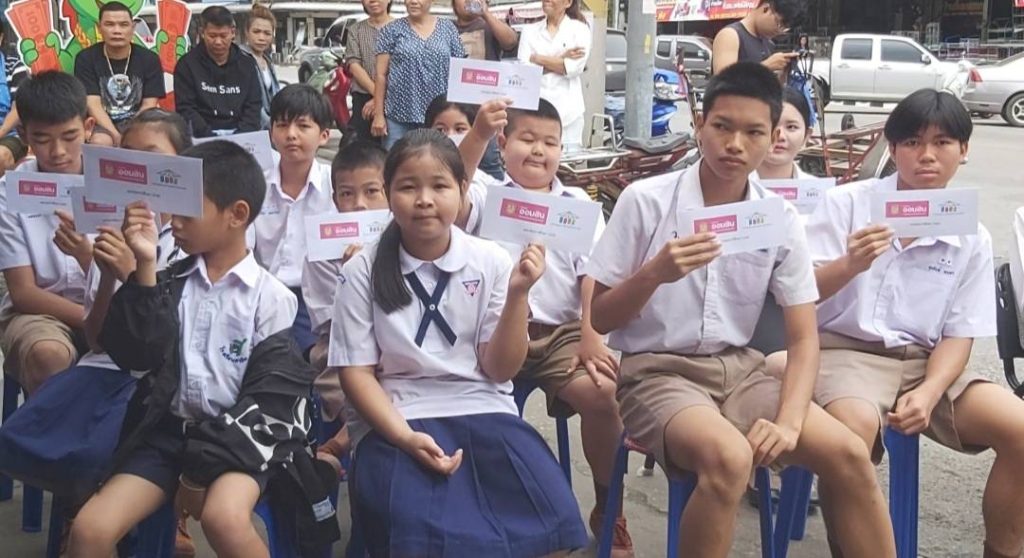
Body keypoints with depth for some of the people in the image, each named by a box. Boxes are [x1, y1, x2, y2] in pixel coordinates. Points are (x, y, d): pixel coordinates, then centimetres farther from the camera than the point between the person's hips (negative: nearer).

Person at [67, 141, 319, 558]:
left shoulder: (269, 296, -3)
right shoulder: (171, 283, 9)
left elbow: (271, 394, -7)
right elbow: (136, 355, -4)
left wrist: (207, 466, -12)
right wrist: (144, 269, -12)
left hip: (236, 437, -4)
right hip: (169, 428, 4)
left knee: (224, 518, -34)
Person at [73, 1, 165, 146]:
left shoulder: (149, 59, 2)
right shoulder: (86, 59, -2)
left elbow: (149, 105, -3)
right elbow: (93, 104, -10)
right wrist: (116, 136, -26)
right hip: (102, 124, -1)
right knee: (100, 142, -36)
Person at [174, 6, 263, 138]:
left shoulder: (246, 66, 11)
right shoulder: (187, 64, 4)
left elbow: (253, 107, 6)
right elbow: (186, 110, -2)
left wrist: (239, 137, -12)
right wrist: (211, 139, -16)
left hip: (239, 134, 2)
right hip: (203, 137, -2)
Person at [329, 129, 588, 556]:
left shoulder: (491, 262, 2)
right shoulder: (363, 270, 0)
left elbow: (500, 370, 2)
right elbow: (356, 371, 0)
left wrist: (517, 295, -12)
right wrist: (405, 436, -15)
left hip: (485, 411, 2)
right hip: (402, 419, -2)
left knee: (550, 519, -23)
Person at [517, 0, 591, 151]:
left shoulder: (579, 29, 6)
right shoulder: (529, 31, 13)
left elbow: (574, 68, -7)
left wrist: (538, 59, 0)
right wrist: (561, 59, -7)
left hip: (567, 109, -2)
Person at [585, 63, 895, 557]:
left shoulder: (782, 220, 1)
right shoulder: (645, 201, -9)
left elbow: (803, 338, 3)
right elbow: (599, 319, -4)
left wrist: (789, 421, -14)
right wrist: (654, 274, -23)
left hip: (739, 368, 4)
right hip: (657, 371, -4)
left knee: (850, 456, -14)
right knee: (730, 458, -33)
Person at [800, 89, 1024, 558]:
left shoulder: (972, 238, 5)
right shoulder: (846, 202, -4)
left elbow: (958, 334, 5)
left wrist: (928, 394, -14)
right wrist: (850, 265, -28)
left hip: (924, 360, 4)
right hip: (845, 350, -4)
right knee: (855, 426, -37)